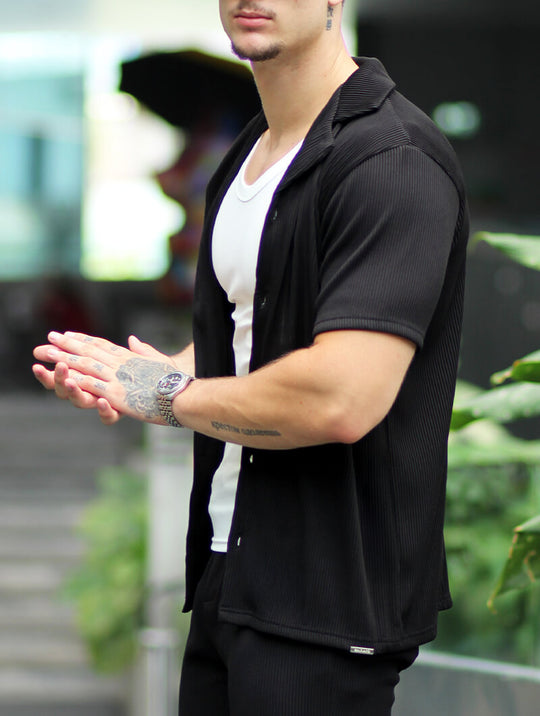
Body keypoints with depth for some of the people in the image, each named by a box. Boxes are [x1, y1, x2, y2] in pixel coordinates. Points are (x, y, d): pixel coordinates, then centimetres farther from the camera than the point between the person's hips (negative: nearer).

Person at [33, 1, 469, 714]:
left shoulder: (393, 158, -18)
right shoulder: (250, 153, 14)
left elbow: (341, 399, -27)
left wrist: (168, 394, -11)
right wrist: (124, 372, 2)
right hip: (228, 571, 9)